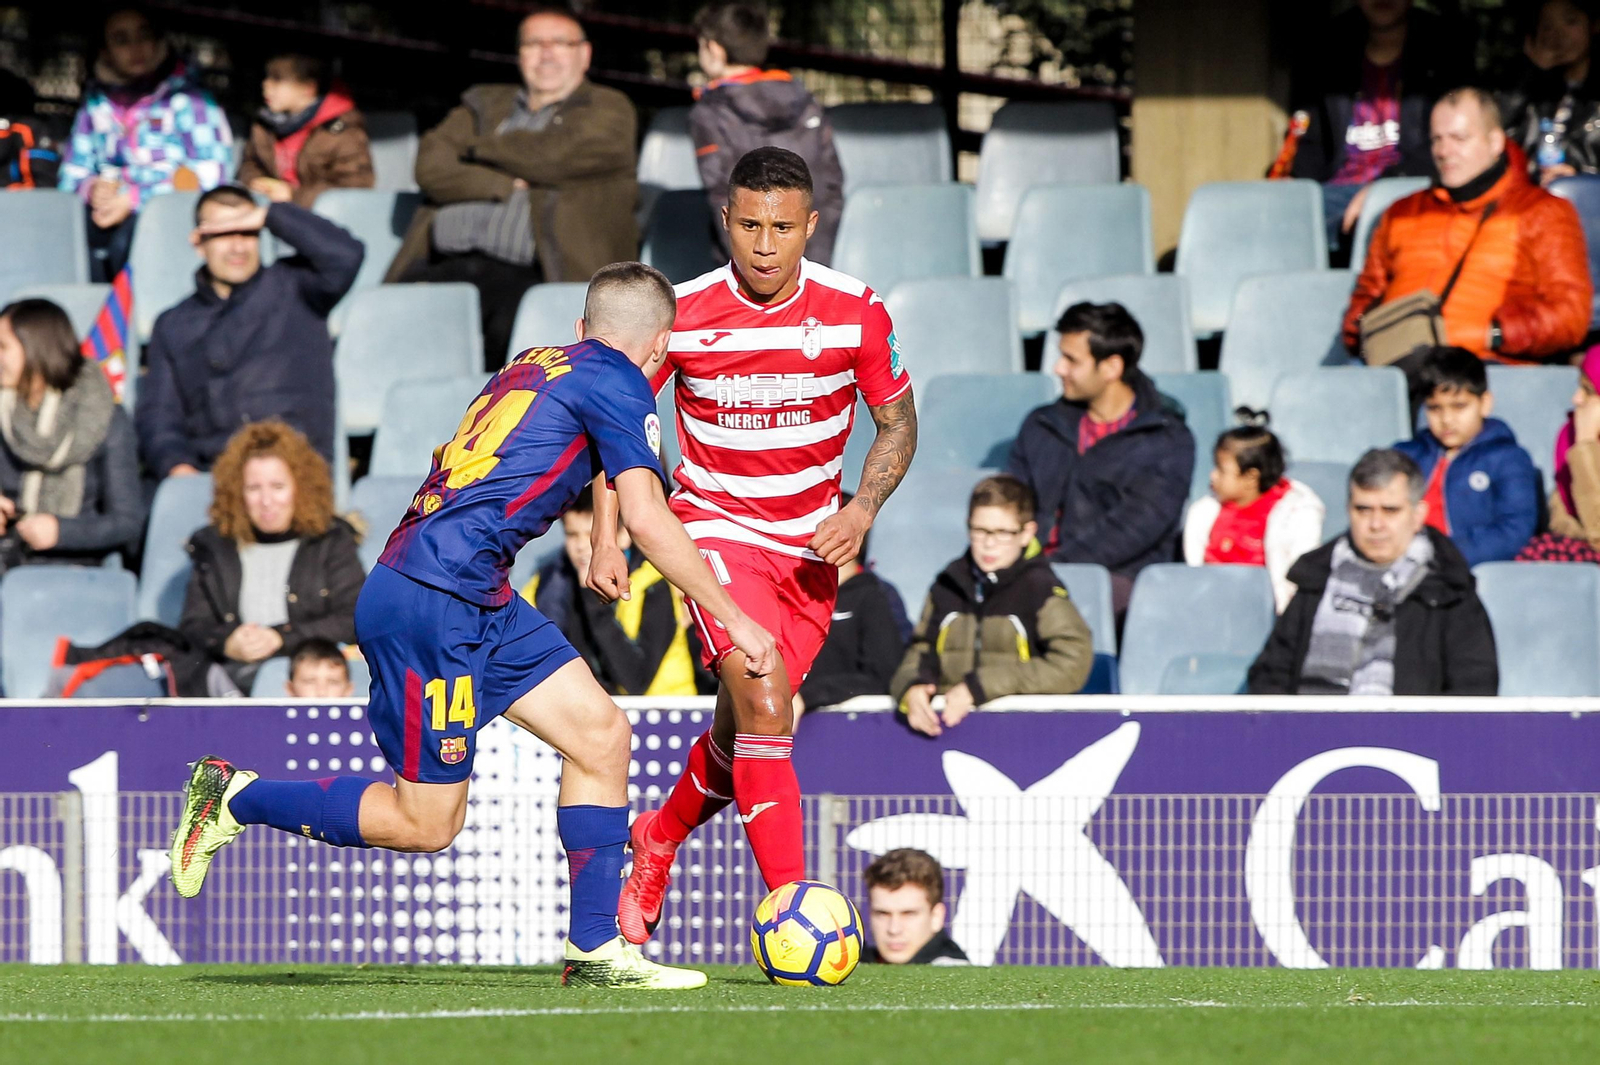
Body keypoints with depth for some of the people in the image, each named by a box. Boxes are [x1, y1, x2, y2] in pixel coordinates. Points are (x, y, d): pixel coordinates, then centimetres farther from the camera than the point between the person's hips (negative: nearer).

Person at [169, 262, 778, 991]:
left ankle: (594, 948, 8)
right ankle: (236, 798, 8)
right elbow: (648, 521, -12)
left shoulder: (532, 365, 19)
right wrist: (731, 618, -6)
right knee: (425, 824, -3)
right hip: (432, 601, -9)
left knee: (601, 734, 7)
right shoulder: (618, 386, -5)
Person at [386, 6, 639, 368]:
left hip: (524, 271, -3)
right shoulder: (484, 105, 29)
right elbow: (431, 165, 13)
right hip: (446, 263, 3)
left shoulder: (609, 110, 17)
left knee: (512, 325, -37)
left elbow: (557, 155, -2)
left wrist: (477, 148, 12)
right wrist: (503, 185, -2)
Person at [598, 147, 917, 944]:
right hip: (716, 530, -3)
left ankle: (658, 840, 41)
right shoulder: (681, 314, -13)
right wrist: (605, 542, -7)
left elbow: (897, 423, 3)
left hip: (810, 544, 3)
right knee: (763, 707, -23)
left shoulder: (856, 312, -10)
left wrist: (862, 508, -13)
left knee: (742, 737, 11)